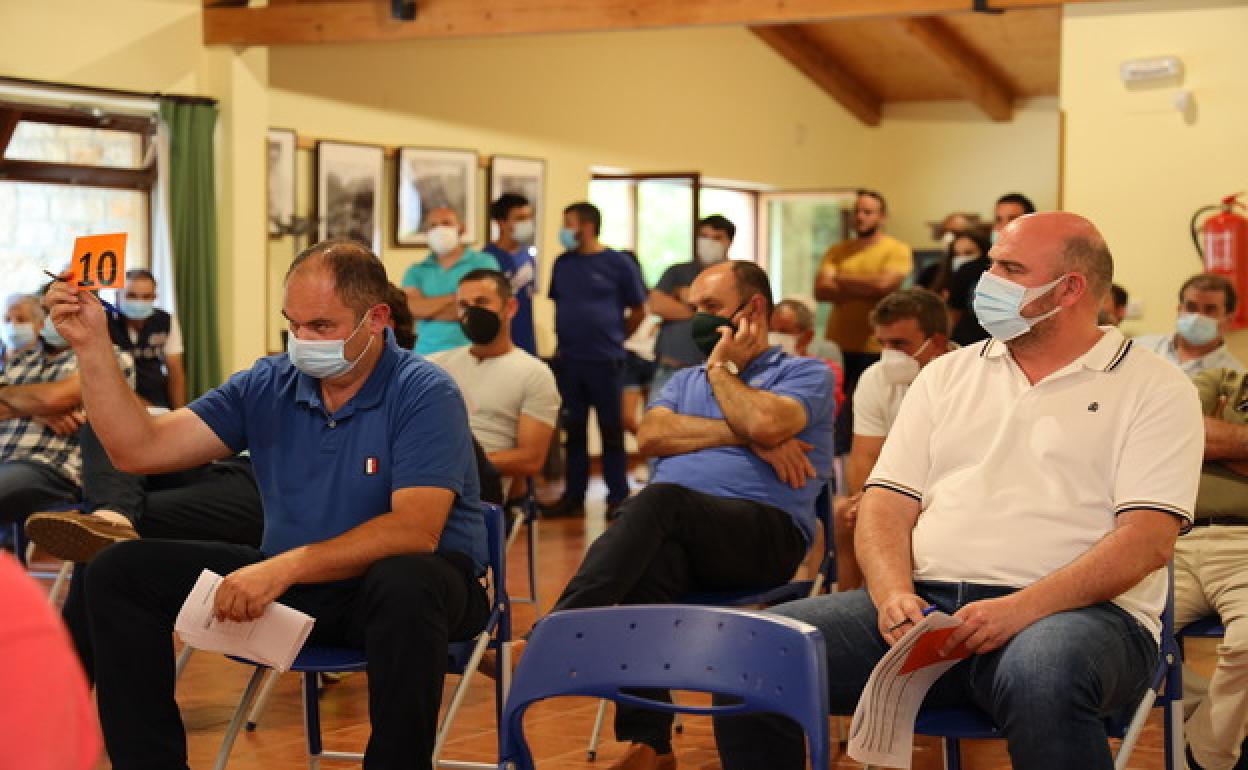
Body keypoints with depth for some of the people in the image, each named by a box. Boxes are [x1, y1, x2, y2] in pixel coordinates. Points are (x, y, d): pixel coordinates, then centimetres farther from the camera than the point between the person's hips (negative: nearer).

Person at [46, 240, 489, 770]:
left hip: (399, 576, -5)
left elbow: (415, 531, -26)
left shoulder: (424, 393, -14)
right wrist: (91, 346, -10)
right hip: (291, 585, 5)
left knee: (405, 585, -41)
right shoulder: (266, 387, 2)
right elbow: (139, 449, 0)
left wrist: (286, 566, -32)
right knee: (120, 572, -5)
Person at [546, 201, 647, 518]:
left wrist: (613, 338, 5)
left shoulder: (618, 263, -4)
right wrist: (568, 337, 11)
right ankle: (573, 495, 16)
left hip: (606, 361, -4)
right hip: (568, 361, 5)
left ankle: (618, 497, 7)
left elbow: (638, 311, 2)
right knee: (573, 430, 9)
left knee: (611, 430, 1)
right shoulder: (563, 263, 10)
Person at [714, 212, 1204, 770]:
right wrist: (894, 595, -9)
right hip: (924, 602, 5)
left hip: (1072, 613, -4)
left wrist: (1021, 609, -19)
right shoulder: (948, 374, 20)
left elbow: (1148, 538, -7)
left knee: (1042, 676, -42)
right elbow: (888, 503, 13)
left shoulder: (1154, 388, 5)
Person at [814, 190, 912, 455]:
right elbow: (820, 291, 1)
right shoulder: (838, 251, 13)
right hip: (838, 345, 4)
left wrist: (841, 280, 0)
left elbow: (884, 284, -15)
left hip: (875, 349, -4)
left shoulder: (897, 250, 1)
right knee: (835, 412, 0)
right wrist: (864, 290, -11)